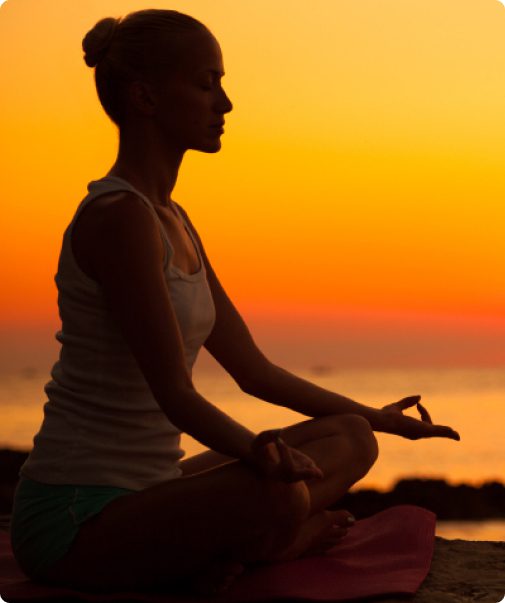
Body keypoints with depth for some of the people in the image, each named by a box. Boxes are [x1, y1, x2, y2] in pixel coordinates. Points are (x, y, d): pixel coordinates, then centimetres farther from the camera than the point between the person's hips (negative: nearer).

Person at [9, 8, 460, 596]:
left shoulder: (171, 220, 14)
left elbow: (253, 370, 19)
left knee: (350, 442, 6)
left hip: (142, 490, 10)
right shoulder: (118, 216, -17)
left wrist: (375, 418, 24)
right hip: (74, 518, -10)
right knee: (280, 497, -35)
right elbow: (174, 393, -21)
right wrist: (260, 453, -36)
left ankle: (226, 552, -9)